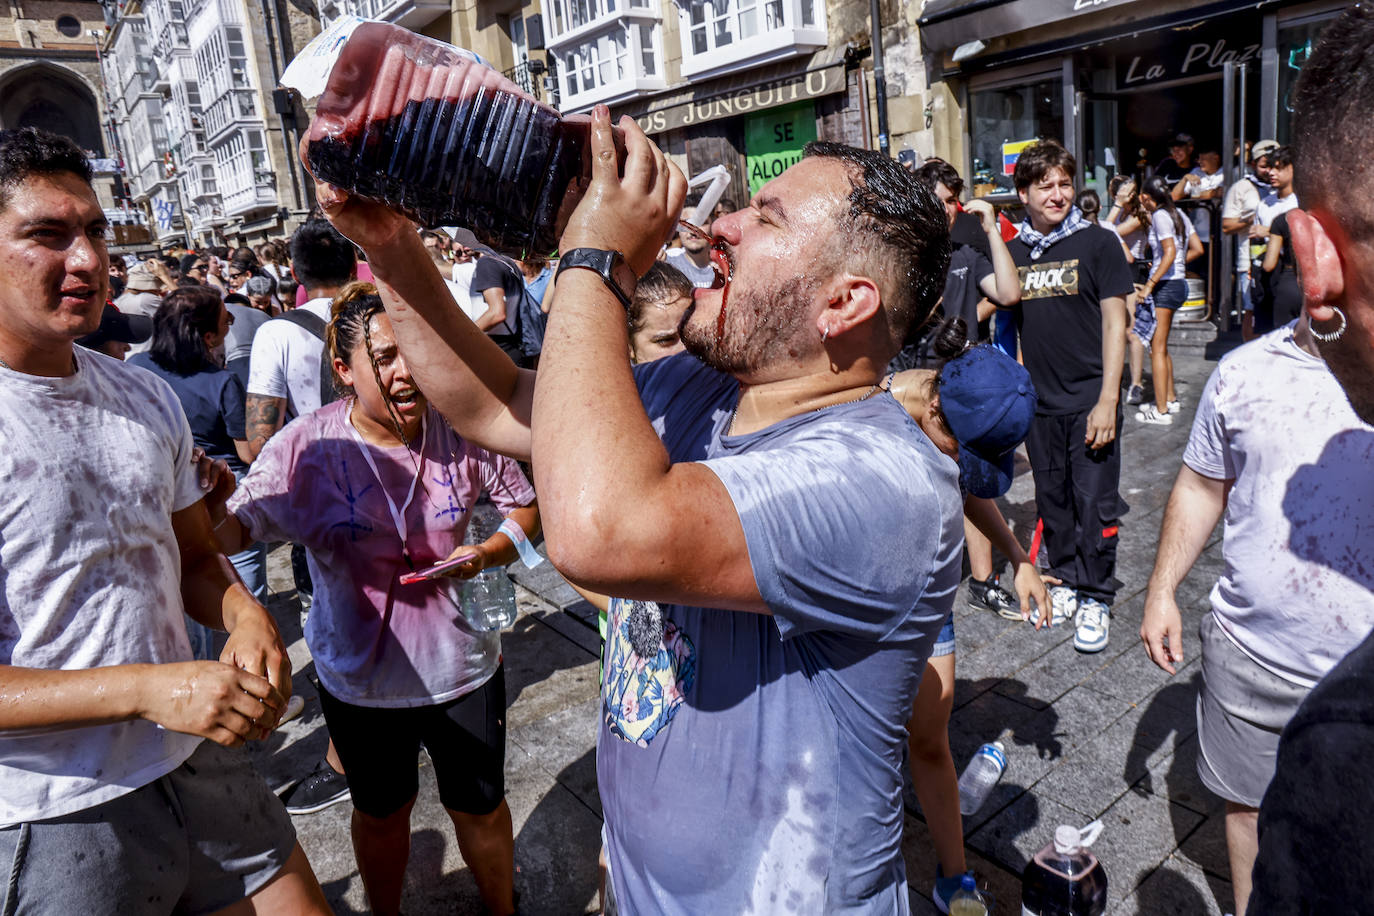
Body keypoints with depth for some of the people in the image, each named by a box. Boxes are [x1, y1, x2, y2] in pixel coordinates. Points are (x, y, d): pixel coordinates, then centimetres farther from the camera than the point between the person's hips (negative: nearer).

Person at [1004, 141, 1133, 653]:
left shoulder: (1098, 244, -3)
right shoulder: (1013, 252, 7)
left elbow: (1114, 323, -6)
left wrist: (1108, 400, -13)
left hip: (1089, 399, -4)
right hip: (1039, 402, 4)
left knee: (1095, 504, 0)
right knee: (1052, 501, 13)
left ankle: (1095, 598, 15)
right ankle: (1066, 581, 30)